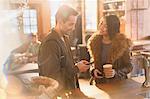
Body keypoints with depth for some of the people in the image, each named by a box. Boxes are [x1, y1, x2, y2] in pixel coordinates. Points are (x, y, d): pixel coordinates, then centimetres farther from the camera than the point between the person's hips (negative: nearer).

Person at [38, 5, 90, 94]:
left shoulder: (65, 38, 8)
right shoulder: (50, 43, -23)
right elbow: (53, 75, -24)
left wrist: (77, 65, -2)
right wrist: (76, 69, -18)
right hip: (59, 92, -9)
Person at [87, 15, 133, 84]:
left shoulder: (121, 43, -8)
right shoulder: (95, 41, 2)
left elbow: (128, 66, -1)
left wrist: (116, 73, -17)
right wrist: (93, 70, -4)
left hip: (117, 83, -4)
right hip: (100, 83, 4)